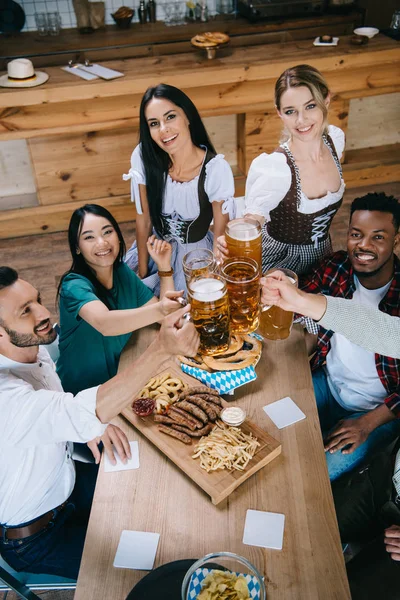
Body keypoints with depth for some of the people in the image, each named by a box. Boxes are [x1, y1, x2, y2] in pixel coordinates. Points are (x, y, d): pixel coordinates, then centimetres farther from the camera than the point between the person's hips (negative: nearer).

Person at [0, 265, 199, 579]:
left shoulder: (32, 346, -8)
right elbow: (81, 415, -51)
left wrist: (97, 420, -14)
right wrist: (162, 350, -58)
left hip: (64, 481, 8)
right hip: (32, 537, -7)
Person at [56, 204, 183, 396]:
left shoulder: (122, 272, -1)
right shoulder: (74, 285, -20)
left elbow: (166, 317, -4)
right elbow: (104, 323, -41)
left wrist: (164, 266, -14)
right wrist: (158, 310, -56)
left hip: (121, 378, 6)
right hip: (81, 391, -6)